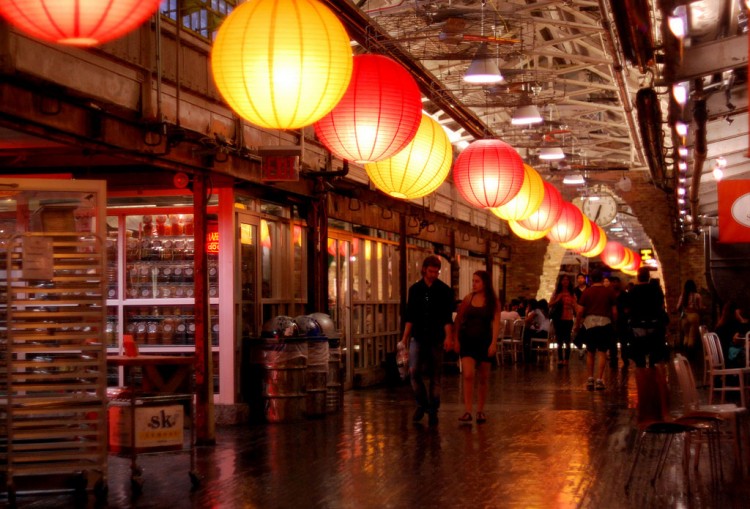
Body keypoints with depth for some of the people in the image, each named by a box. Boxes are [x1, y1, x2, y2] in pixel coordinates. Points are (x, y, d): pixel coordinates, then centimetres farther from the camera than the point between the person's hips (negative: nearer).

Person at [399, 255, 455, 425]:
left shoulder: (444, 290, 0)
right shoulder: (415, 289, 7)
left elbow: (447, 317, -5)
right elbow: (410, 316, 11)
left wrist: (448, 337, -17)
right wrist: (405, 337, 6)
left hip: (436, 339, -1)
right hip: (418, 338, 2)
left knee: (435, 376, 2)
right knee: (414, 371, -11)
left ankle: (433, 410, 12)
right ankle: (422, 403, 9)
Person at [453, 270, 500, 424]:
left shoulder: (493, 302, -1)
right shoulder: (468, 299, 1)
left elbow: (496, 323, -6)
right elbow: (458, 319, 6)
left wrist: (493, 343, -15)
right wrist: (455, 339, 0)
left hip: (484, 341, 0)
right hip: (467, 340, 0)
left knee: (483, 378, 9)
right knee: (468, 375, -14)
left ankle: (480, 411, 21)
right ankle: (467, 411, -15)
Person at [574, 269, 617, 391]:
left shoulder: (586, 292, 2)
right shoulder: (609, 292, 3)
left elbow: (579, 311, -1)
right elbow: (614, 311, 3)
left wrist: (577, 325, 10)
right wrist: (614, 322, 18)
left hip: (589, 323, 1)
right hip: (604, 322, -1)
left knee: (590, 352, 12)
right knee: (602, 352, 2)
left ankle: (590, 379, 11)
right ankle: (599, 379, -5)